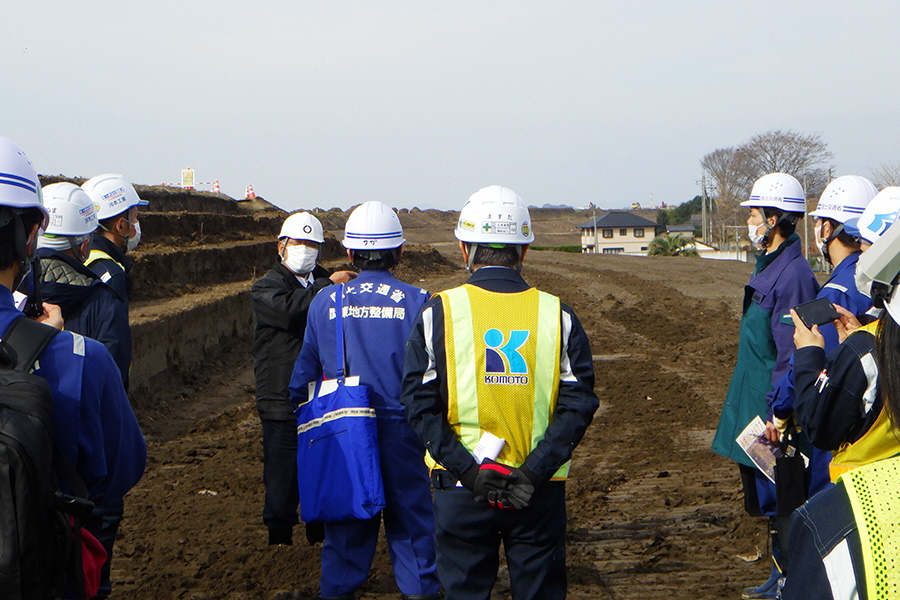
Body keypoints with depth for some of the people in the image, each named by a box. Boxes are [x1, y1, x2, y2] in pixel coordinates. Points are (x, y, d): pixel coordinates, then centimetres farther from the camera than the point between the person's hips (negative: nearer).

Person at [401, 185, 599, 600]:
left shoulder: (439, 313, -4)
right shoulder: (557, 314, -1)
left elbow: (420, 406, -9)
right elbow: (578, 405, -7)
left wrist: (469, 471, -10)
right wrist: (533, 473, -10)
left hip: (460, 489, -1)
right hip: (540, 494, 1)